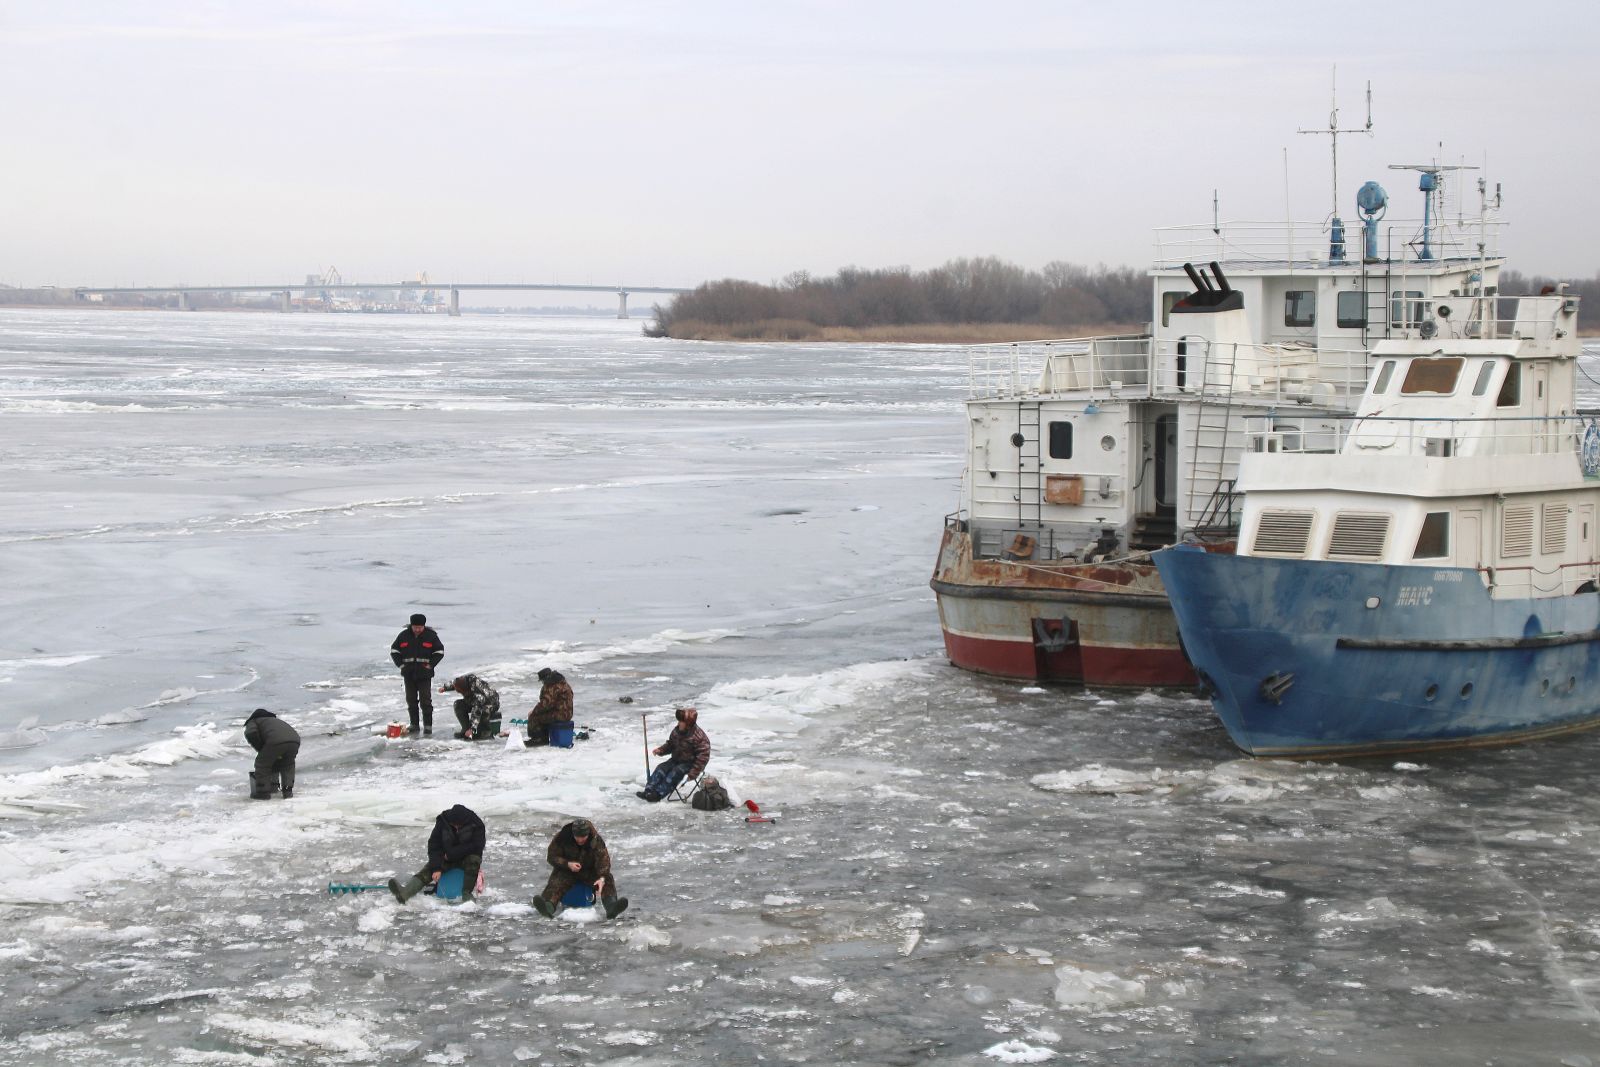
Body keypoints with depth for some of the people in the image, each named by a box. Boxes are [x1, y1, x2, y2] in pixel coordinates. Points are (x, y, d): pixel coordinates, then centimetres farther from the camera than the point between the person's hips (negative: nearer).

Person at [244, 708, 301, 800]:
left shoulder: (251, 723, 26)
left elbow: (251, 734, 0)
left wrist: (260, 750, 12)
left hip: (276, 741, -6)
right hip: (295, 740, 6)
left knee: (262, 764, 15)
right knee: (287, 765, 31)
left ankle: (263, 792, 18)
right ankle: (288, 791, 27)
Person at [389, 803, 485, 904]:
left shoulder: (476, 824, -18)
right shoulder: (443, 821, -12)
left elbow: (476, 847, -20)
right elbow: (434, 845, -12)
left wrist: (451, 854, -18)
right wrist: (436, 868, -24)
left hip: (467, 856, -2)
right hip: (447, 858, 2)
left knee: (473, 860, -36)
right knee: (429, 869, -22)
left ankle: (466, 893, -32)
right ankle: (404, 893, -44)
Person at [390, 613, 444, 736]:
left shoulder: (431, 636, -3)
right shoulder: (404, 635, 2)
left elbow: (439, 651, 3)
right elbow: (394, 650, 11)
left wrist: (430, 664, -6)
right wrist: (401, 664, 0)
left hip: (424, 674, -3)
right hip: (409, 674, 3)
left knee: (426, 700, -4)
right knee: (411, 700, 8)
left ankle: (428, 726, 0)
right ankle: (414, 725, 16)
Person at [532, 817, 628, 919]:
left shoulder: (597, 841, -16)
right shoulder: (562, 838, -16)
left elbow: (603, 860, -25)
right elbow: (552, 856, -10)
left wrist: (602, 878, -45)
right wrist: (568, 864, -29)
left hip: (590, 872, 1)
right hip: (566, 871, -1)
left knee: (608, 880, -25)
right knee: (555, 883, -31)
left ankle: (611, 907, -51)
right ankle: (548, 907, -61)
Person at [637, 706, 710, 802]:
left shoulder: (698, 736, -21)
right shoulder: (677, 731, 2)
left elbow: (703, 755, -21)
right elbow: (670, 744, 18)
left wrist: (694, 772, -25)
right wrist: (661, 750, -4)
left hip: (690, 762, -7)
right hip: (676, 759, 7)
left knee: (675, 773, -31)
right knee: (661, 768, -15)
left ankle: (659, 793, -37)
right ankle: (649, 790, -24)